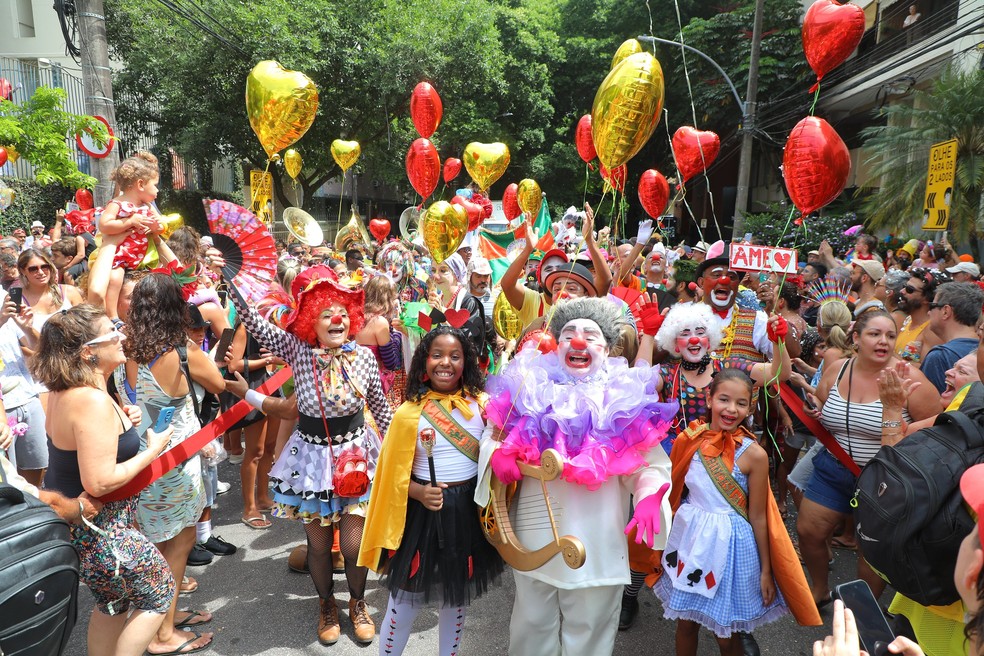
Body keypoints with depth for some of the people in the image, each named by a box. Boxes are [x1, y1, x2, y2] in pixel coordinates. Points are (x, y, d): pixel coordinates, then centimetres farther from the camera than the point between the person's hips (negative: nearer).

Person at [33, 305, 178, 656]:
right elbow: (100, 482, -31)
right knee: (159, 592, 8)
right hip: (96, 529, -9)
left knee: (113, 601, 23)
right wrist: (153, 449, -19)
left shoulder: (65, 391, 2)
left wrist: (120, 422, 4)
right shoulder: (94, 401, -29)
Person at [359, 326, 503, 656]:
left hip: (469, 511, 3)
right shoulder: (409, 413, -10)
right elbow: (395, 474, -5)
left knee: (458, 597, 20)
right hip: (423, 513, -2)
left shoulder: (482, 405, -4)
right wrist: (420, 493, -22)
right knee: (406, 598, 10)